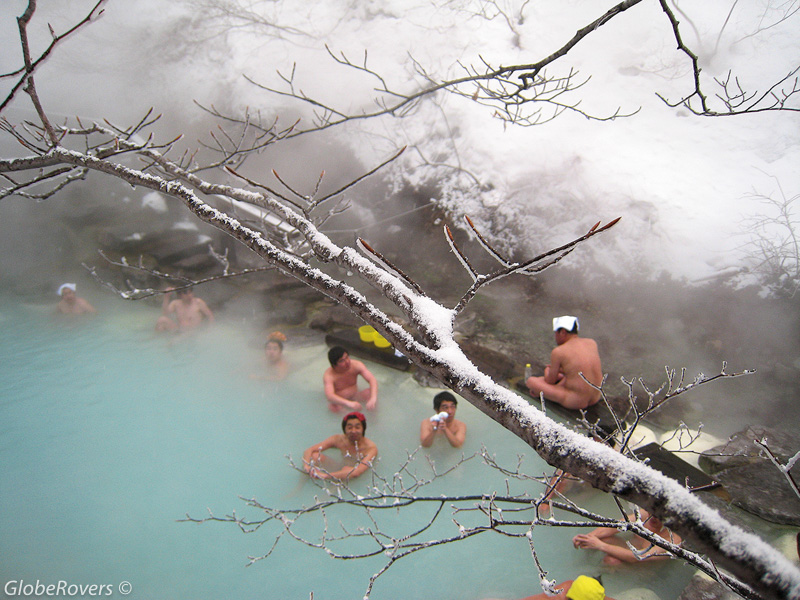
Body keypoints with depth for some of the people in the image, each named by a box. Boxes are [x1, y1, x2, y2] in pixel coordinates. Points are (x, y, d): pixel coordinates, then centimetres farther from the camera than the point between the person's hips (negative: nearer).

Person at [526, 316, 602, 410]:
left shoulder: (558, 352, -14)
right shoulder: (592, 343, 2)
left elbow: (550, 381, -2)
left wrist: (547, 371, 21)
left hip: (575, 403, -7)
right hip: (596, 398, 7)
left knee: (530, 381, 3)